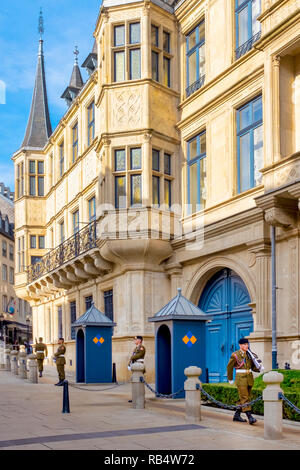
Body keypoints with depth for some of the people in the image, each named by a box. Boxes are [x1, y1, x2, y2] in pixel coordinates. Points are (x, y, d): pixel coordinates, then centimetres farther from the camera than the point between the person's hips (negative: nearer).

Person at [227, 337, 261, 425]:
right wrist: (230, 379, 7)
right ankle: (250, 417, -17)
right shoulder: (235, 355, -9)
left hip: (249, 378, 6)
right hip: (240, 378, -6)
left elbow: (253, 367, 15)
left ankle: (237, 415, 22)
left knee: (244, 398, 11)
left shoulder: (249, 355, 7)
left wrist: (259, 369, -6)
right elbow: (229, 367, 1)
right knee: (245, 398, -12)